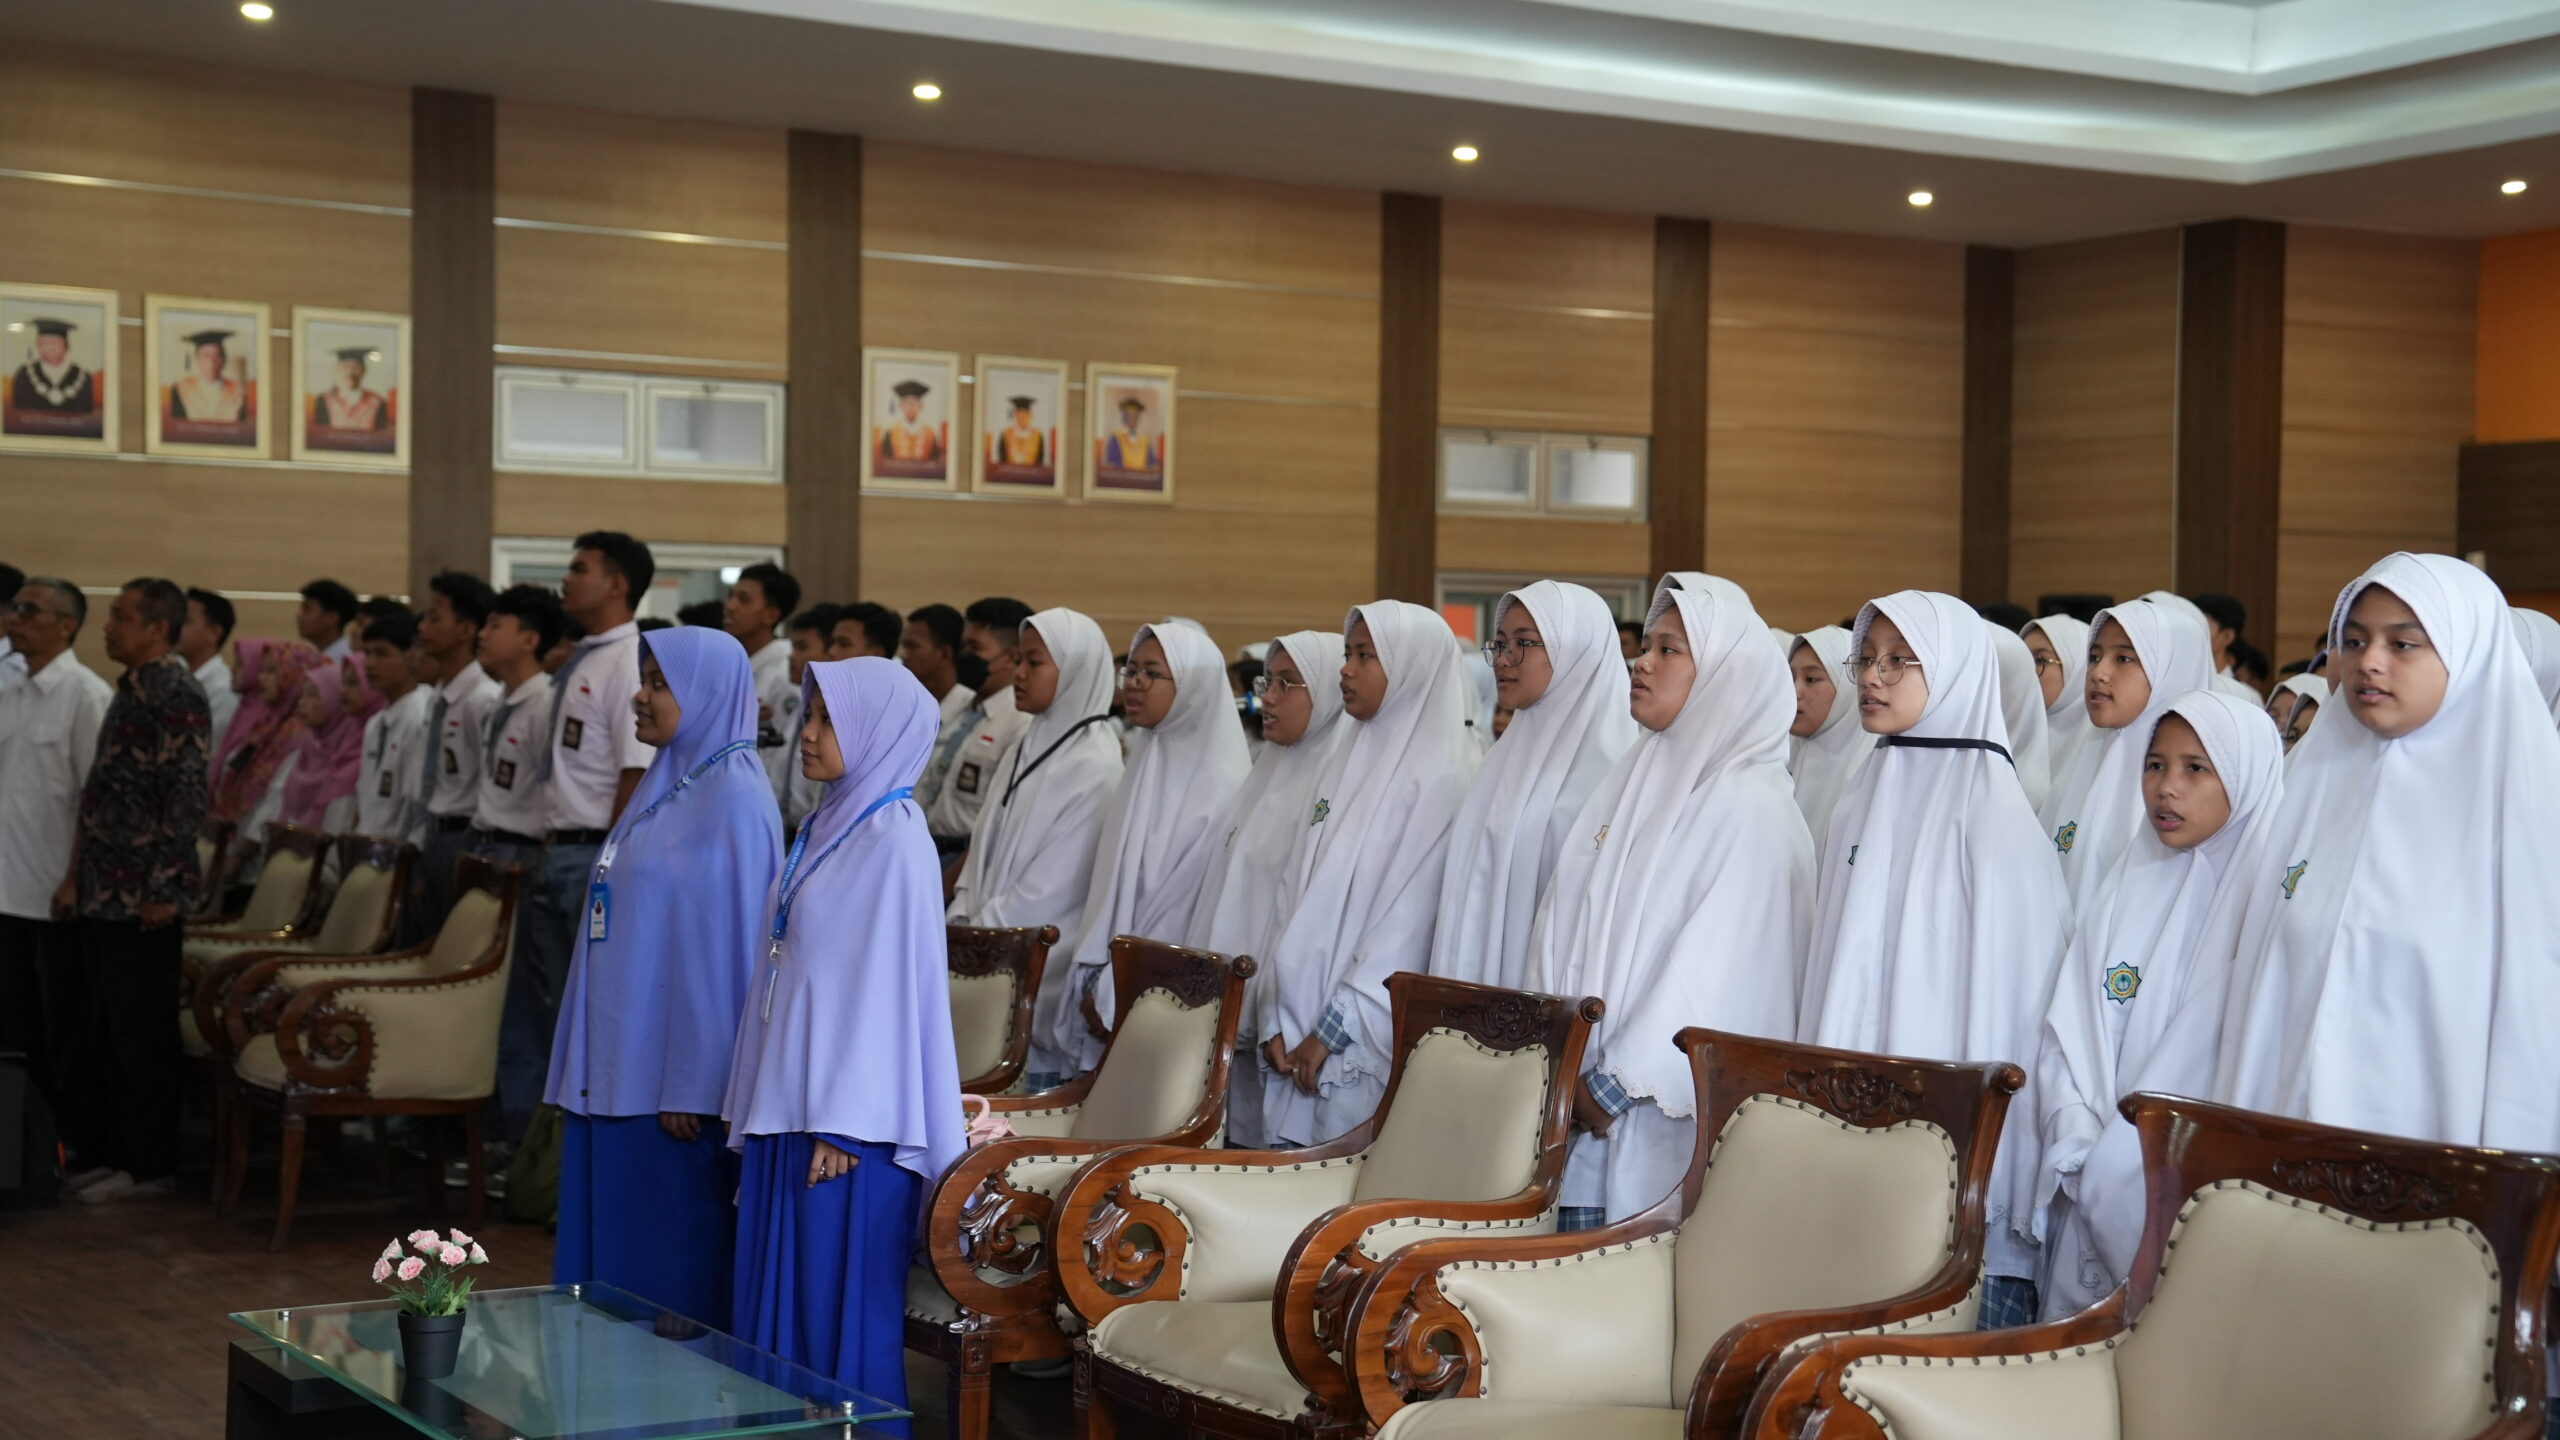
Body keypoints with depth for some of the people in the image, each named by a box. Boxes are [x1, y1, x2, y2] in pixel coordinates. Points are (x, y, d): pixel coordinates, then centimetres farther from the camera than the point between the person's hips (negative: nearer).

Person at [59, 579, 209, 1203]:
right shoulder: (130, 688, 15)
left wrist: (162, 890, -19)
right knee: (102, 1029, 13)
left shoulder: (178, 696, -13)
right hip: (103, 893, 9)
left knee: (142, 1033, -1)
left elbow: (188, 797, -18)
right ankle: (100, 1151, 21)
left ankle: (148, 1163, 7)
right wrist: (78, 875, 18)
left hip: (142, 898, -9)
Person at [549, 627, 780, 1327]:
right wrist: (594, 1060, 15)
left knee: (671, 1270, -2)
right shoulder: (665, 785, 14)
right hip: (618, 1063, 9)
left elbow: (728, 947, -17)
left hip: (672, 1077, -9)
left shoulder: (733, 798, -13)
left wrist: (695, 1086, -19)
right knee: (608, 1246, 12)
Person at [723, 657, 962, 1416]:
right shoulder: (826, 825, 12)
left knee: (839, 1299, -1)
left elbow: (884, 981, -16)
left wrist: (843, 1123, -18)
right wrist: (760, 1102, 14)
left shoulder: (893, 838, -13)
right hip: (788, 1098, 8)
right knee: (775, 1295, 12)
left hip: (844, 1109, -8)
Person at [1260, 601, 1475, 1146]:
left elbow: (1409, 921, -14)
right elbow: (1297, 889, 12)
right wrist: (1279, 1020, 3)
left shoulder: (1442, 775, -8)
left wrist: (1333, 1030, -14)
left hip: (1371, 1043, -7)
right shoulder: (1353, 764, 15)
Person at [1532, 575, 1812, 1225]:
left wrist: (1616, 1083, -15)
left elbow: (1714, 971, -15)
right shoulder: (1629, 783, 15)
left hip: (1673, 1115, -7)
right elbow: (1563, 923, 14)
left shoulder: (1750, 806, -9)